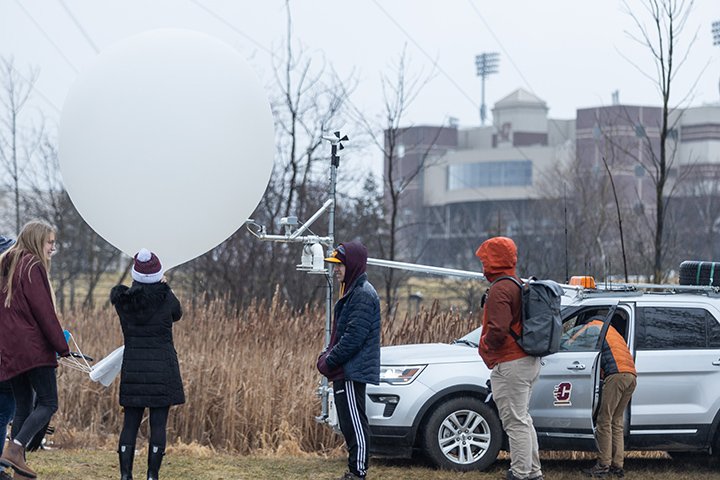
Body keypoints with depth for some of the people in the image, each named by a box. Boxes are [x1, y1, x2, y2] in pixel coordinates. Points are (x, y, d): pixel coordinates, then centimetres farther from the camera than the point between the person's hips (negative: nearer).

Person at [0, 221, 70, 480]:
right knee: (48, 403, -6)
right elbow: (44, 312, -14)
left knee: (23, 406, 11)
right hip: (34, 348, -8)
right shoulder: (33, 267, -9)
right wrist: (62, 346, -10)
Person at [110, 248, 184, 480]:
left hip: (132, 367, 3)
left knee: (130, 422, 7)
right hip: (162, 368, -3)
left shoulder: (122, 299, -3)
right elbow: (177, 314, 12)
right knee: (158, 423, 0)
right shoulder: (165, 297, -9)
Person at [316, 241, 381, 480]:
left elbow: (354, 336, -21)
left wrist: (329, 361, -16)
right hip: (343, 372, 11)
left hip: (353, 371, -11)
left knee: (355, 424, -8)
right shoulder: (351, 291, 18)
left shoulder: (363, 295, -15)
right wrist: (326, 356, 11)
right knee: (348, 424, 12)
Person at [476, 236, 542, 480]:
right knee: (523, 419, 19)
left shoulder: (500, 289, -16)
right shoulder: (520, 286, 17)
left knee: (515, 422, -7)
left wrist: (485, 346, -9)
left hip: (510, 366, -11)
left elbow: (498, 329, -27)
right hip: (530, 361, 11)